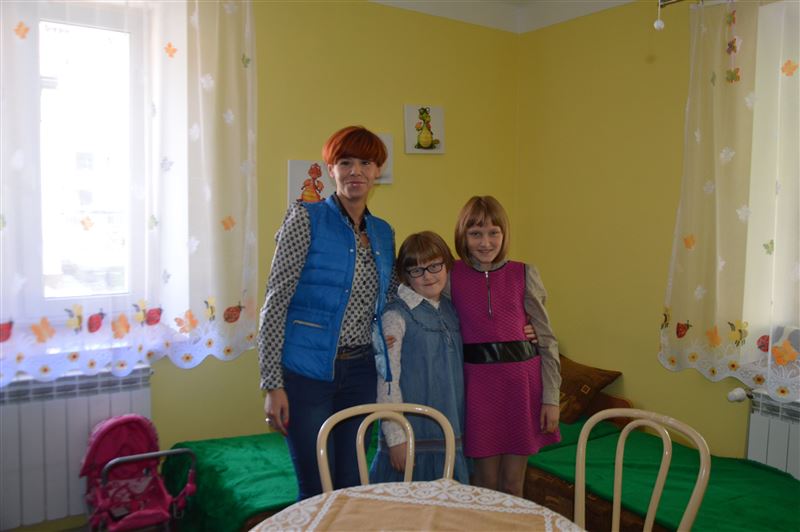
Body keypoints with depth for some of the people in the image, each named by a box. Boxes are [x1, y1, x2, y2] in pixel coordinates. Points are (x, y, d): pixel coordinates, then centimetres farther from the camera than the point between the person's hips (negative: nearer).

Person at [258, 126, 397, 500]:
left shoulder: (384, 233, 9)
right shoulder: (307, 219, -8)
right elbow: (275, 302, -10)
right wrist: (273, 384, -14)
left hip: (359, 371, 5)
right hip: (307, 371, -5)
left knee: (352, 486, 14)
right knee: (317, 491, 4)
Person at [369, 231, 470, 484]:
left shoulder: (451, 311, 10)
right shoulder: (397, 316, -11)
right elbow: (387, 380, -13)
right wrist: (396, 437, -15)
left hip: (450, 436, 6)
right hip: (412, 437, -6)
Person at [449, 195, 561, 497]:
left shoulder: (524, 275, -1)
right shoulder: (451, 275, -1)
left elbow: (547, 340, 2)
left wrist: (551, 399, -1)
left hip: (521, 379, 1)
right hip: (477, 381, 0)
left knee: (512, 485, 12)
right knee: (485, 484, 11)